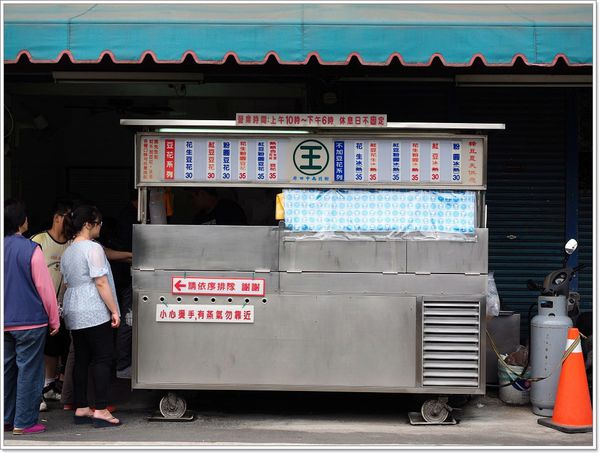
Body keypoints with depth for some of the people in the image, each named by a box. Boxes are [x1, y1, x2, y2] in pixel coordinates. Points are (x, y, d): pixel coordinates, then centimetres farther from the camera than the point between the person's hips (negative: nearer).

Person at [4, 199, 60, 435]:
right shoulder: (31, 249, -13)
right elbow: (45, 287, -11)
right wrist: (54, 319, -2)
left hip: (5, 323, 6)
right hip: (30, 321, -6)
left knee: (6, 370, 13)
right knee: (29, 372, 1)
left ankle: (5, 419, 19)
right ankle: (24, 422, 4)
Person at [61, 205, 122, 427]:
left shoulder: (67, 252, 15)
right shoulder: (93, 248, -12)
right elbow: (101, 283, -15)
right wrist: (114, 311, -11)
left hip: (73, 313, 8)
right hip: (94, 313, -8)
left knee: (81, 359, 11)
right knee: (102, 359, -4)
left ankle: (81, 408, 14)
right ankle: (101, 411, -6)